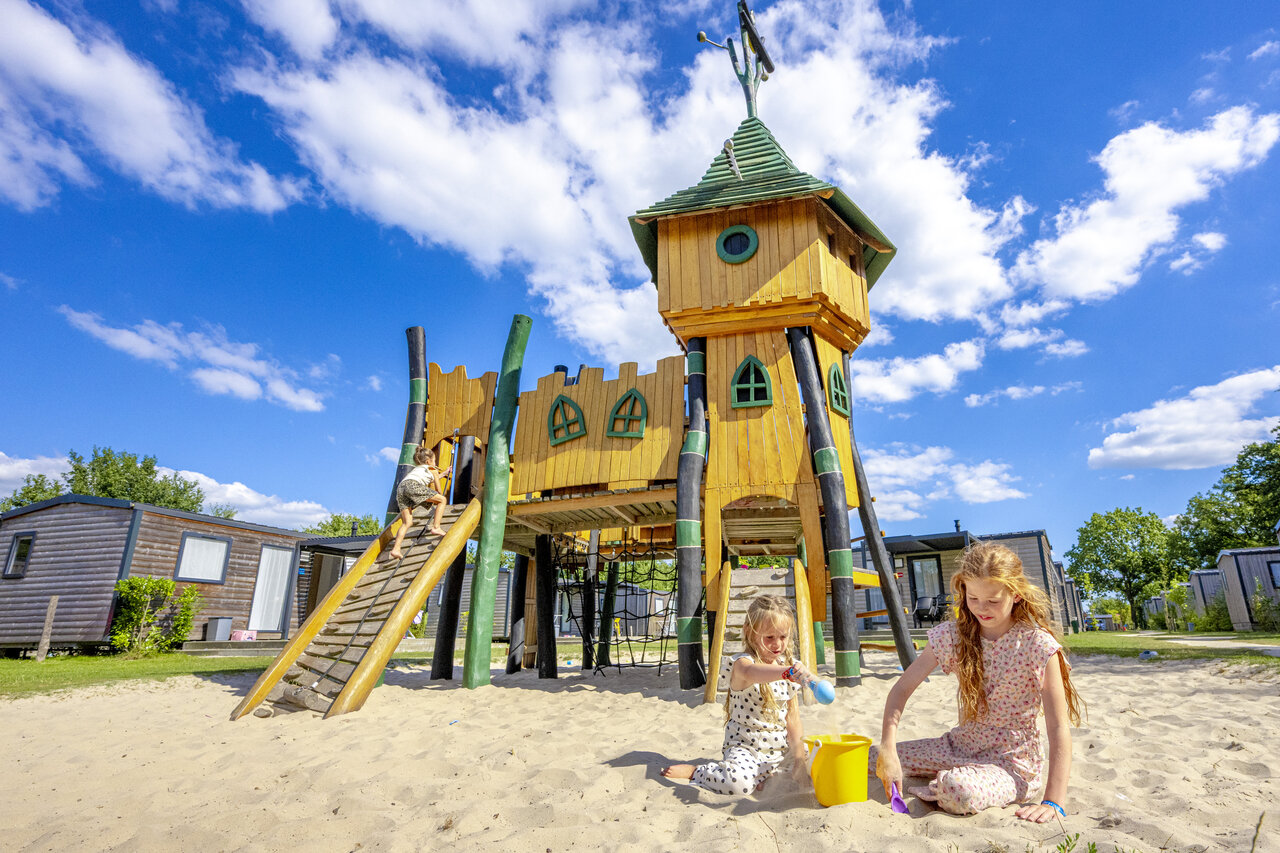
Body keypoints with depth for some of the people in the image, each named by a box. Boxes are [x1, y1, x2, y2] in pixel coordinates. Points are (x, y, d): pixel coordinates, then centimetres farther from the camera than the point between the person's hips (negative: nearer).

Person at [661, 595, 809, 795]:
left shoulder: (789, 666, 5)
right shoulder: (742, 664, -17)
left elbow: (793, 717, 9)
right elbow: (751, 673, -45)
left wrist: (799, 755, 0)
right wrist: (786, 672, -62)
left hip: (780, 748, 8)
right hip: (746, 746, -7)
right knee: (738, 781, -33)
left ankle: (760, 773, 15)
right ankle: (693, 772, -3)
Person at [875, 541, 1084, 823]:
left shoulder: (1038, 645, -15)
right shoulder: (953, 635, -5)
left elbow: (1058, 728, -16)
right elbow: (902, 688, -7)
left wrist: (1054, 803, -22)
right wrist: (888, 750, -19)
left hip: (1013, 760, -4)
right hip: (962, 745, 4)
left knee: (960, 792, -36)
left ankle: (937, 787, -2)